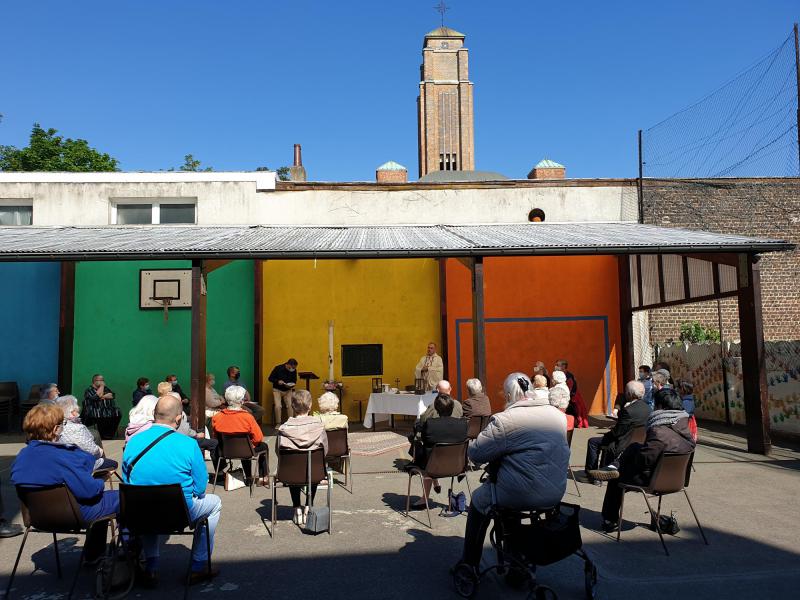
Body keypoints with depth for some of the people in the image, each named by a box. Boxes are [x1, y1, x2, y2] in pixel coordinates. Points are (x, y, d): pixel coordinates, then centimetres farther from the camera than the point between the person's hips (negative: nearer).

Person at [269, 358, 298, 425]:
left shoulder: (294, 371, -7)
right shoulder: (278, 368, -16)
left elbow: (294, 381, 7)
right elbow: (270, 378, -9)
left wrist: (292, 385, -16)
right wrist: (277, 381, -26)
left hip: (288, 390, 2)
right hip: (277, 390, -2)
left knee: (290, 405, -13)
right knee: (277, 406, -16)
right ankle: (278, 423, -3)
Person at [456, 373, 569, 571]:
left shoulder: (504, 420, -16)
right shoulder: (558, 414, 4)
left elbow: (475, 453, -14)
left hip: (522, 495, -6)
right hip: (556, 493, 6)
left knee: (478, 501, 21)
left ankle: (469, 565, 30)